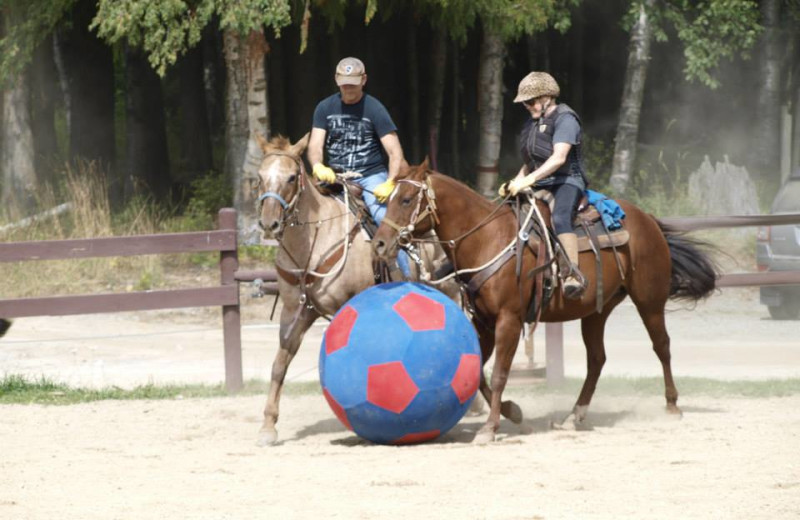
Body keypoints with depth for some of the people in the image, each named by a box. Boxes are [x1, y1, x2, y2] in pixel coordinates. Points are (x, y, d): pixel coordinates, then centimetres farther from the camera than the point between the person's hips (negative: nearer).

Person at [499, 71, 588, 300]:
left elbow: (559, 158, -20)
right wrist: (515, 183, 6)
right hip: (539, 186, 9)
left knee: (560, 219, -37)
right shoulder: (532, 123, 19)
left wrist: (528, 180, -27)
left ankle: (574, 274, -45)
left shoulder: (564, 118, -8)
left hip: (566, 182, -9)